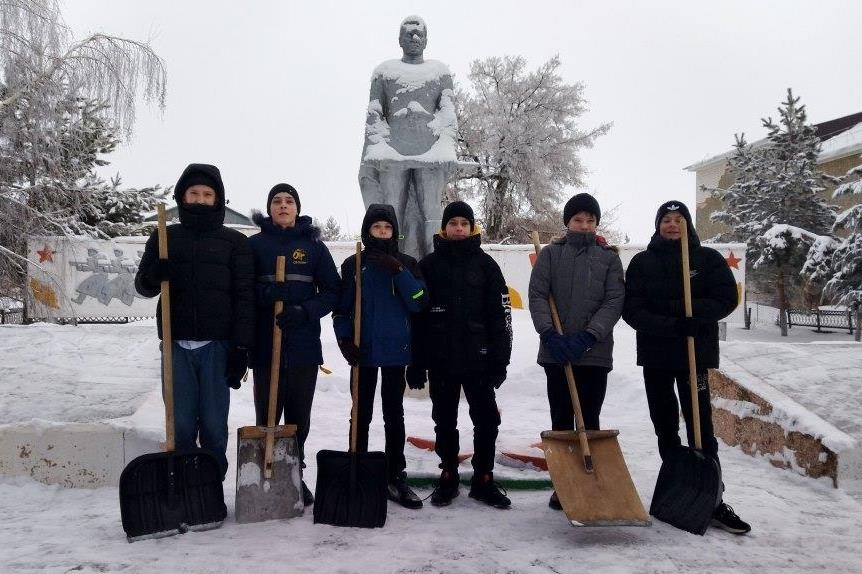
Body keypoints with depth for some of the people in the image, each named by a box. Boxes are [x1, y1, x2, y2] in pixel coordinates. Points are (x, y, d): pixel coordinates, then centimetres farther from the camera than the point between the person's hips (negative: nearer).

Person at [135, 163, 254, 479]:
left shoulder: (234, 242, 4)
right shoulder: (165, 238, 11)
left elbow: (244, 296, 0)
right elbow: (143, 285, 13)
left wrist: (241, 348, -7)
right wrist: (153, 276, -12)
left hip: (217, 345, -2)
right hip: (176, 345, 2)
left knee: (214, 425, 2)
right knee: (181, 424, 5)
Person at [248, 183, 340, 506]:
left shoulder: (314, 246, 8)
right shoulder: (254, 245, 7)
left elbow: (332, 292, 4)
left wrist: (305, 311, -13)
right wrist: (265, 293, -18)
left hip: (304, 345, 1)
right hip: (265, 343, -1)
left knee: (299, 417, 8)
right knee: (266, 415, 0)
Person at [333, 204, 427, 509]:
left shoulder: (406, 263, 5)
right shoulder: (354, 264, 5)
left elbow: (418, 303, -7)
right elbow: (341, 308, 5)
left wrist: (398, 271, -16)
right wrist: (345, 339, -8)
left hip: (396, 350, 0)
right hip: (364, 350, 0)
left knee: (394, 414, 6)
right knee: (362, 414, 6)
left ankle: (396, 476, 12)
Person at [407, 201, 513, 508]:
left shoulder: (485, 264, 4)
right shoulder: (429, 264, 4)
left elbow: (501, 315, 2)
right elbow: (416, 316, 3)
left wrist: (500, 361, -4)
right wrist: (416, 363, -1)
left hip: (478, 359, 0)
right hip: (440, 360, 0)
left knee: (487, 420, 3)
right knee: (445, 422, 10)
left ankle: (483, 479, 17)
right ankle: (448, 477, 24)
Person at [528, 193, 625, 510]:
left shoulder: (609, 257, 6)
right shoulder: (551, 253, 6)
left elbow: (614, 301, -3)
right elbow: (537, 295, -2)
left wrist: (588, 336, -15)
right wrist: (549, 334, -15)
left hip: (595, 353, 0)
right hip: (556, 352, 0)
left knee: (589, 422, 5)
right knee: (561, 421, 7)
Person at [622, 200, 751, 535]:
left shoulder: (708, 259, 4)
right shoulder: (642, 262, 5)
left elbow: (726, 299, -3)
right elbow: (631, 309, -3)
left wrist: (688, 312, -19)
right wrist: (669, 324, -18)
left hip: (696, 353, -2)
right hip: (655, 354, 2)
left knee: (700, 425, -7)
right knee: (664, 426, 9)